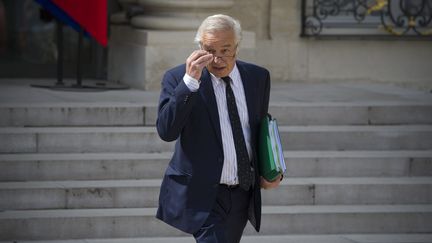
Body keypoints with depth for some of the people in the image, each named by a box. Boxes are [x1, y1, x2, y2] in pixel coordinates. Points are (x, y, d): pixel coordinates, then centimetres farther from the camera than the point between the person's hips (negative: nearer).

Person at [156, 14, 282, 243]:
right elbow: (166, 131, -21)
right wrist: (189, 82, -27)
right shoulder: (178, 78, -8)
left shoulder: (258, 77, 6)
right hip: (203, 195, -5)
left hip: (243, 194, 5)